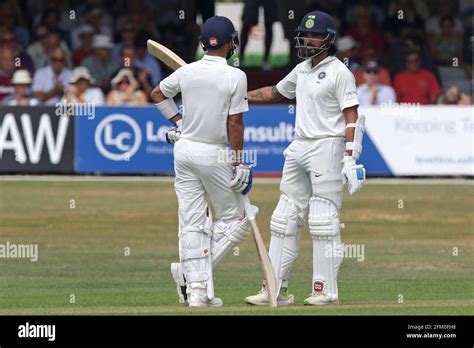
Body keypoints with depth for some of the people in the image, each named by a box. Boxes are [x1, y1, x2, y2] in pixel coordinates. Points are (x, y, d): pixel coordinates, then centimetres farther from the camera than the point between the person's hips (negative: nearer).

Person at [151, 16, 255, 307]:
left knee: (192, 223, 6)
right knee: (234, 219, 9)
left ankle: (197, 289, 3)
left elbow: (158, 94, 18)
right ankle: (190, 273, -6)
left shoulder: (187, 72, 2)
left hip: (184, 150, 5)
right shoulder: (235, 77, -12)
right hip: (214, 155, -5)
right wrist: (239, 163, -7)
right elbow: (235, 123, -13)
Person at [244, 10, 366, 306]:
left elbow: (352, 118, -12)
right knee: (285, 218, 6)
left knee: (323, 220, -8)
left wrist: (350, 158, -20)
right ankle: (276, 289, 8)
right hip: (299, 148, 8)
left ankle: (326, 290, -4)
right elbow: (276, 92, 31)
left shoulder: (339, 72, -7)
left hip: (327, 147, -8)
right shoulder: (301, 70, 15)